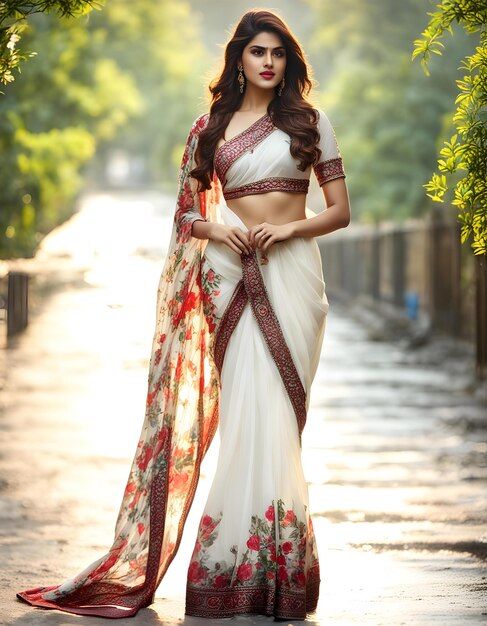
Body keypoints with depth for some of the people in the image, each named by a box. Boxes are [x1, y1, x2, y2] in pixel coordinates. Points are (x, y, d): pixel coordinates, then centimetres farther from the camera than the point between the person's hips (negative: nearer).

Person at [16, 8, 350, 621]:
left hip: (292, 271, 0)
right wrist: (216, 229, -5)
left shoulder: (311, 122, 8)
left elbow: (340, 210, 6)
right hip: (231, 272, 0)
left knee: (272, 411, -5)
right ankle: (257, 566, -5)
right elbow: (187, 211, 16)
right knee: (249, 412, -8)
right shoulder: (211, 127, 12)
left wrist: (290, 228, -11)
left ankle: (260, 565, 0)